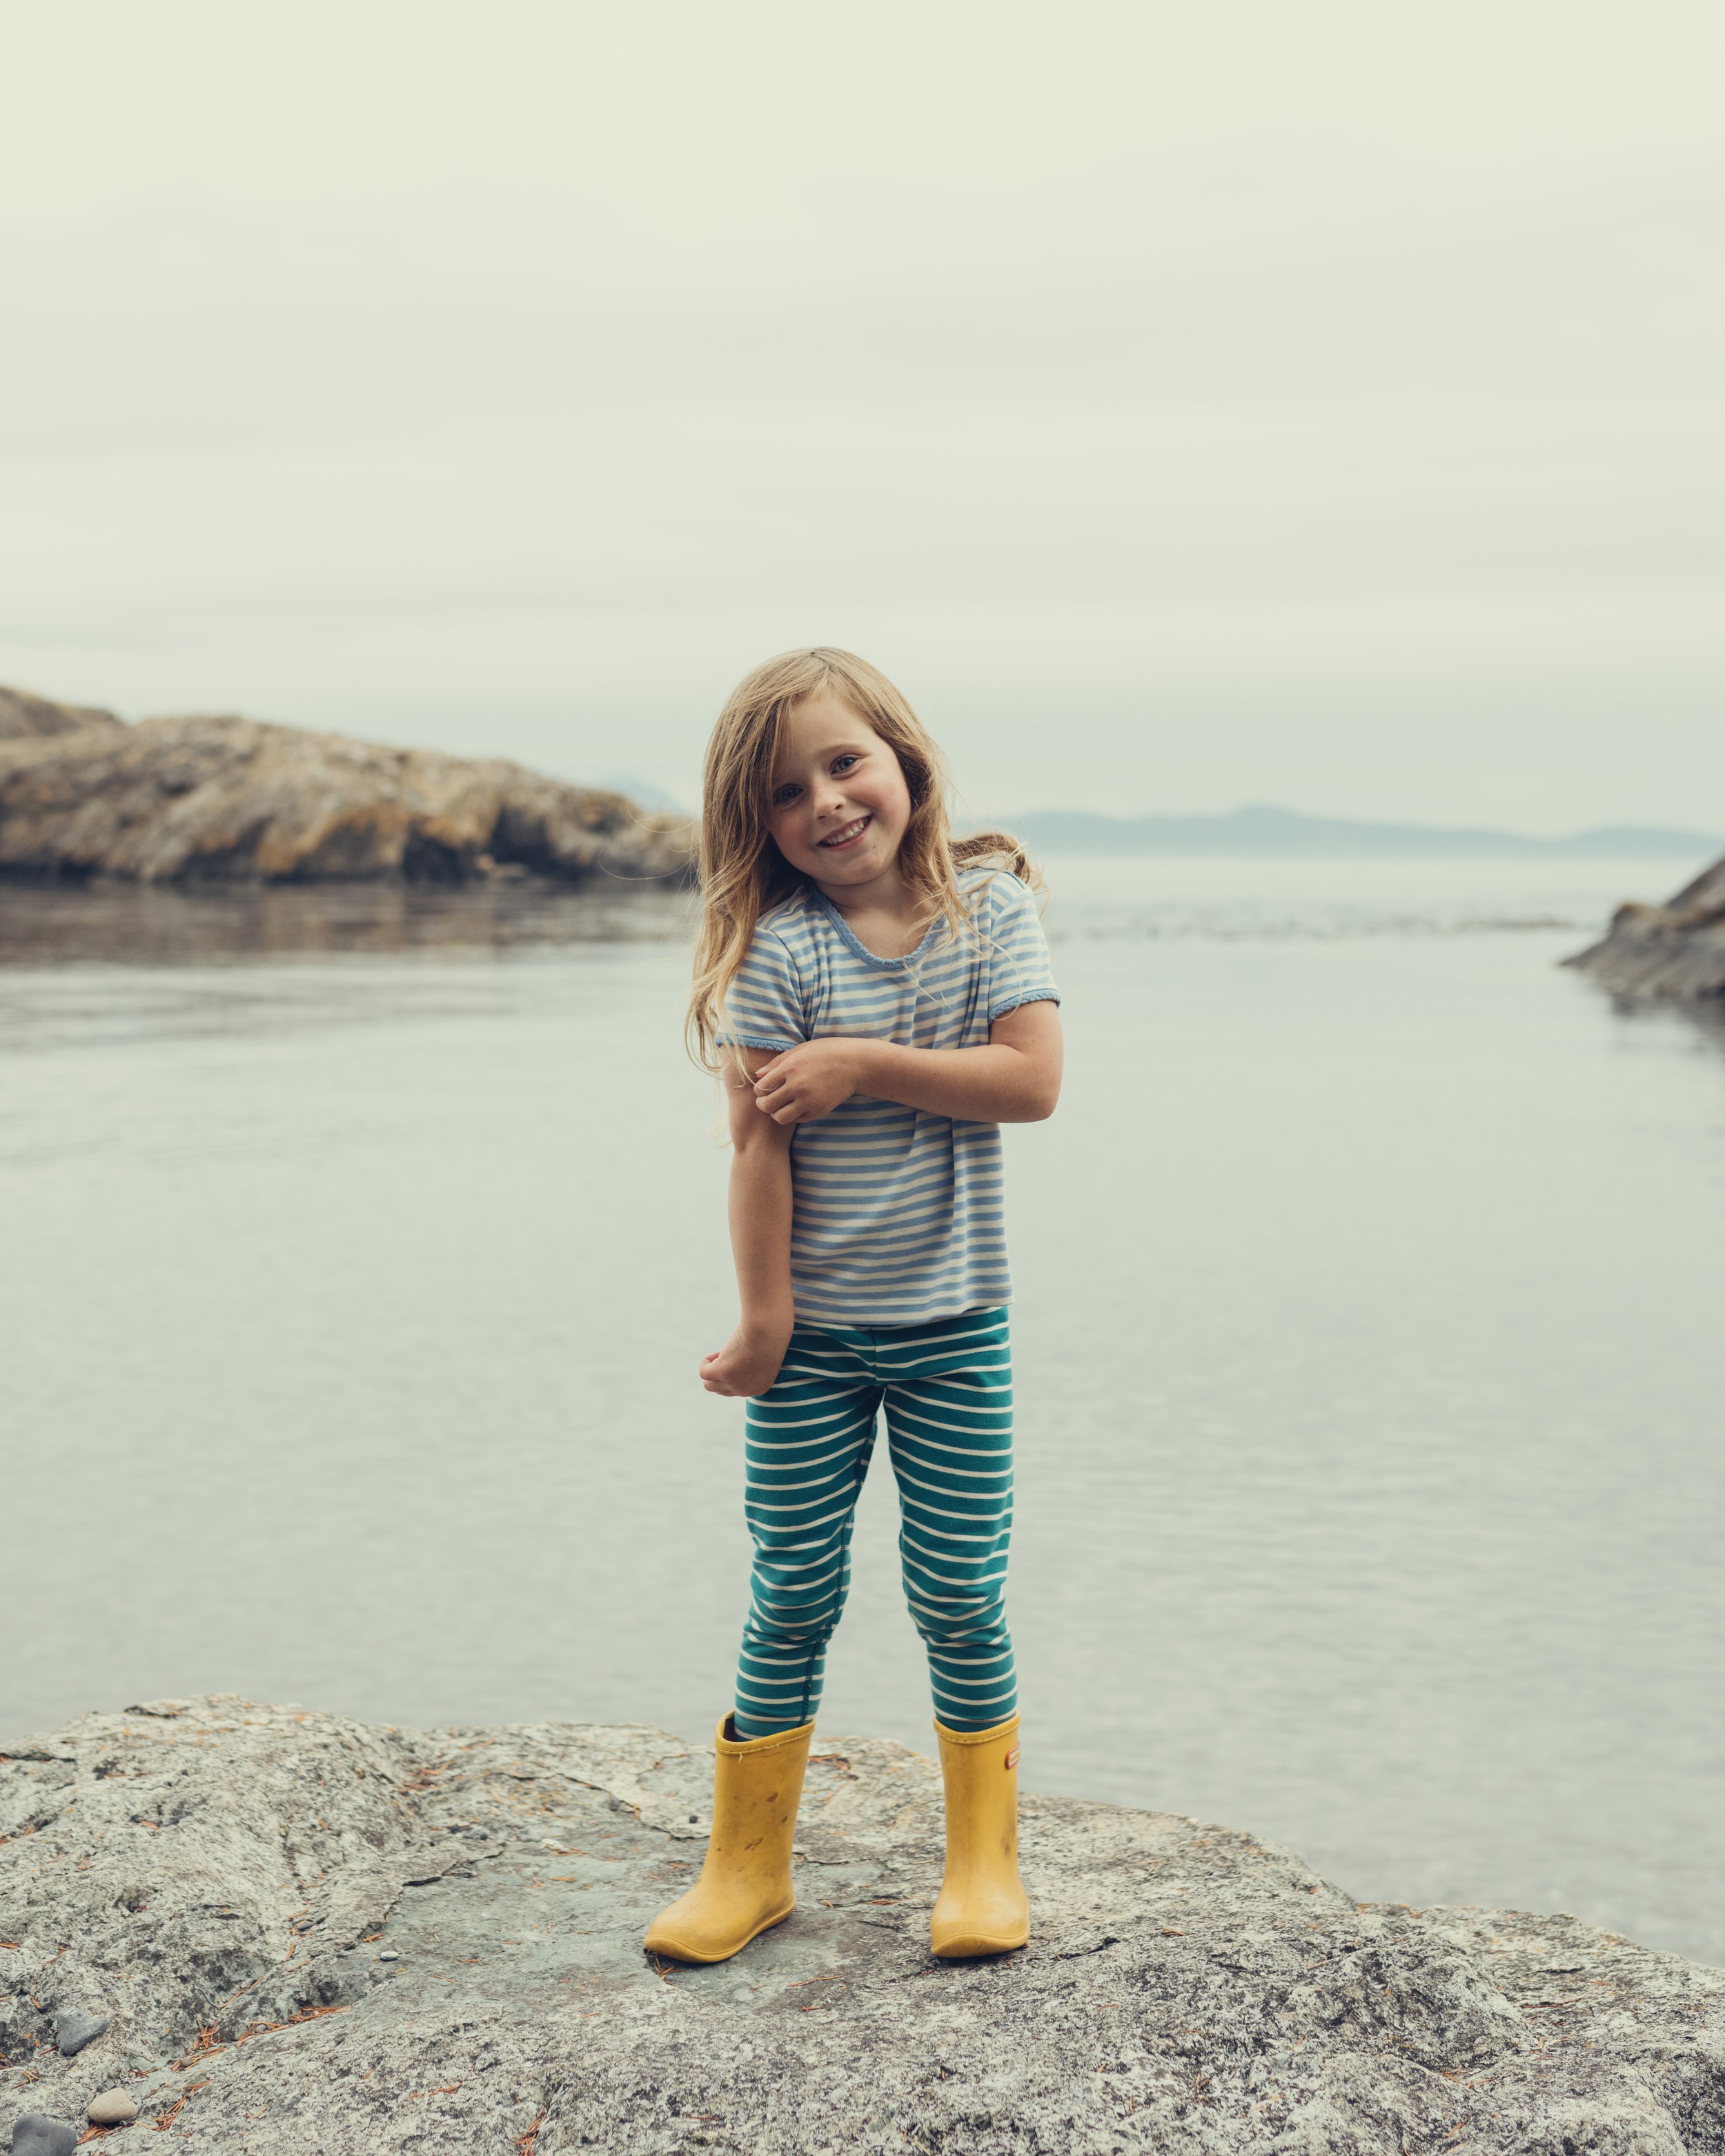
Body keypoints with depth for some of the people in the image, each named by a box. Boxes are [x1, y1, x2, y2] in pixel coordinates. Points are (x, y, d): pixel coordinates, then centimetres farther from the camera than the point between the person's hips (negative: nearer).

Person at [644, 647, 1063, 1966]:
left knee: (959, 1597, 7)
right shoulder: (776, 949, -10)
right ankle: (749, 1864, 21)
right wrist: (763, 1325, -13)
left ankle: (987, 1859, 23)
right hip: (814, 1334, -1)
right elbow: (760, 1144, -12)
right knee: (794, 1599, 7)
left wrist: (866, 1065, -17)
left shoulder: (989, 905, -3)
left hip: (954, 1326, 1)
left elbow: (1033, 1080, -14)